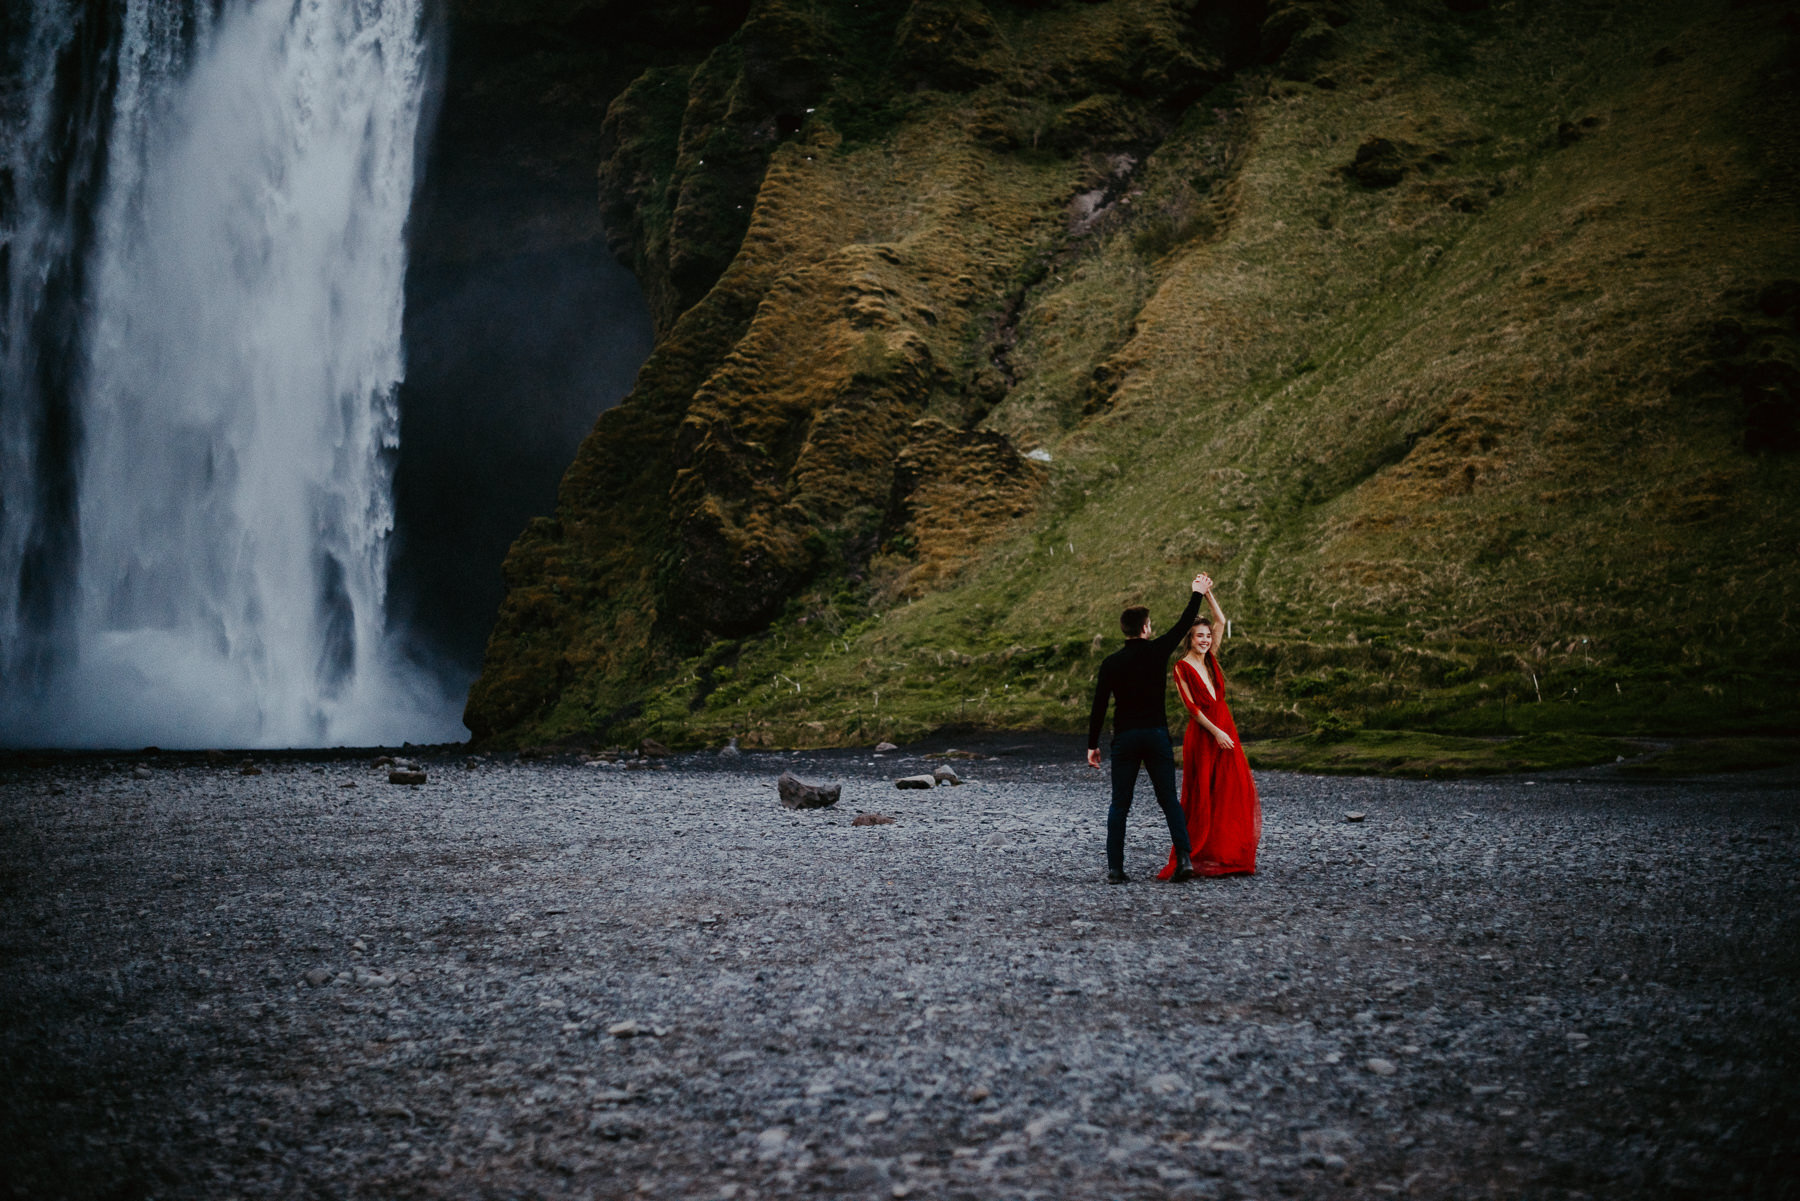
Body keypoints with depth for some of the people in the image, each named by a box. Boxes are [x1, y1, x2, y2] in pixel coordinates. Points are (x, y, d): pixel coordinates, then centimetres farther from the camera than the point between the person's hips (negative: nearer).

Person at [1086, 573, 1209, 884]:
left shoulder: (1111, 662, -1)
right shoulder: (1158, 651, -2)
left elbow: (1099, 706, -2)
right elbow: (1184, 624, 14)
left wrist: (1092, 745, 5)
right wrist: (1197, 594, 29)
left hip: (1124, 738, 0)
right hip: (1157, 735, 0)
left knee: (1119, 806, 5)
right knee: (1169, 800, 8)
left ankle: (1115, 869, 1)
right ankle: (1183, 859, -5)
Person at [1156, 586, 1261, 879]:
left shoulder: (1210, 659, 11)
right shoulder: (1182, 667, -6)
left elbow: (1221, 621, 11)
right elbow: (1192, 706, -11)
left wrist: (1208, 593, 3)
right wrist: (1216, 732, -16)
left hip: (1224, 731, 6)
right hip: (1202, 735, -6)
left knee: (1231, 794, 4)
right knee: (1201, 797, -5)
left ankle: (1230, 857, 8)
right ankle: (1187, 858, 0)